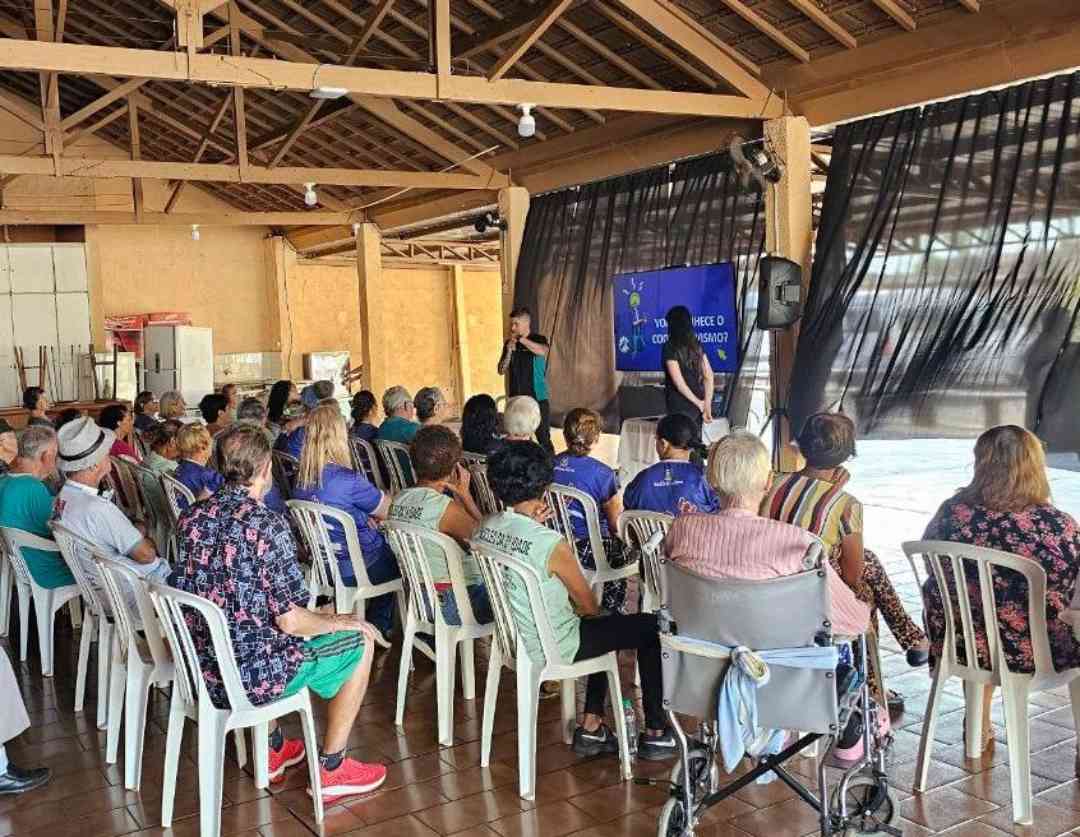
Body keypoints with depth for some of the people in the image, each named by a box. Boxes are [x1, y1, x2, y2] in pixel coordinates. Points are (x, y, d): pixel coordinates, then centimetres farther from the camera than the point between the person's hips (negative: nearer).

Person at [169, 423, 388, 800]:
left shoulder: (191, 518, -2)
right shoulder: (267, 525, -22)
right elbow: (290, 621, -20)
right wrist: (337, 621, 0)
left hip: (200, 670, 7)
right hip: (250, 679, -7)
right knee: (361, 641, 11)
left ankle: (274, 749, 40)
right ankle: (331, 770, 18)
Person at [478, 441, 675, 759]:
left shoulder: (486, 527, -8)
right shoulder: (552, 544, -28)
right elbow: (589, 606, -13)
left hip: (511, 637, 8)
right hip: (551, 648, -8)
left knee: (606, 627, 29)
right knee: (651, 627, 8)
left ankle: (591, 728, 30)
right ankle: (655, 733, 20)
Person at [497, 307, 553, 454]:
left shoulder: (539, 340, -4)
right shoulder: (509, 343, 8)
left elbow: (542, 351, -28)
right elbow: (501, 370, 6)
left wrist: (520, 339, -25)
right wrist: (509, 352, -9)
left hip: (538, 399, -4)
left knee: (543, 439, -1)